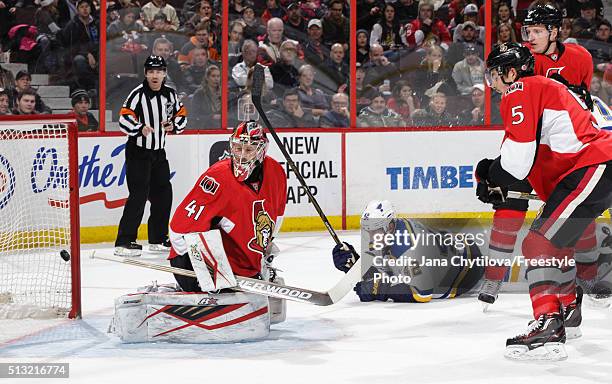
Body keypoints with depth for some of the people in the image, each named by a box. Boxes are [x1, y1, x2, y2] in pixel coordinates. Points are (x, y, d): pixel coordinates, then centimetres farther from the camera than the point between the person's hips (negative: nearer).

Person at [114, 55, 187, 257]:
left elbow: (182, 114, 17)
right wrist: (141, 128, -36)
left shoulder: (170, 94, 5)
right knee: (139, 195, -14)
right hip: (138, 151, -7)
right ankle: (124, 242, -13)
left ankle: (158, 239, 22)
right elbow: (124, 120, -20)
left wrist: (174, 125, -4)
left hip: (159, 151, 7)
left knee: (163, 193, 10)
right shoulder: (138, 94, -14)